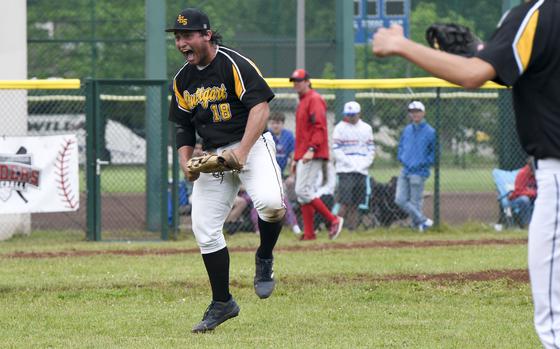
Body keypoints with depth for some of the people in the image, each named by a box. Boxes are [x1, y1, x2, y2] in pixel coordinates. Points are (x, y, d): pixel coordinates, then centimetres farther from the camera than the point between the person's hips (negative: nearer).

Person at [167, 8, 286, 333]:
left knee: (270, 201, -33)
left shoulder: (234, 64, -11)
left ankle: (264, 259, -4)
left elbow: (260, 107, -18)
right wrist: (186, 163, 1)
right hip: (212, 156, 6)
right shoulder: (183, 79, 10)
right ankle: (222, 303, 15)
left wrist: (242, 151, -26)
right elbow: (184, 126, 19)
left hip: (252, 145, -6)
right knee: (204, 229, 0)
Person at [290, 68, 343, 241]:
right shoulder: (302, 102, 22)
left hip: (313, 155, -10)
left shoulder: (314, 100, -8)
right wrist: (296, 158, 25)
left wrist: (311, 149, -27)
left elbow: (320, 128, -18)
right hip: (302, 155, 10)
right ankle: (309, 233, 7)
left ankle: (333, 220, -11)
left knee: (303, 191, -16)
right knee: (302, 192, 7)